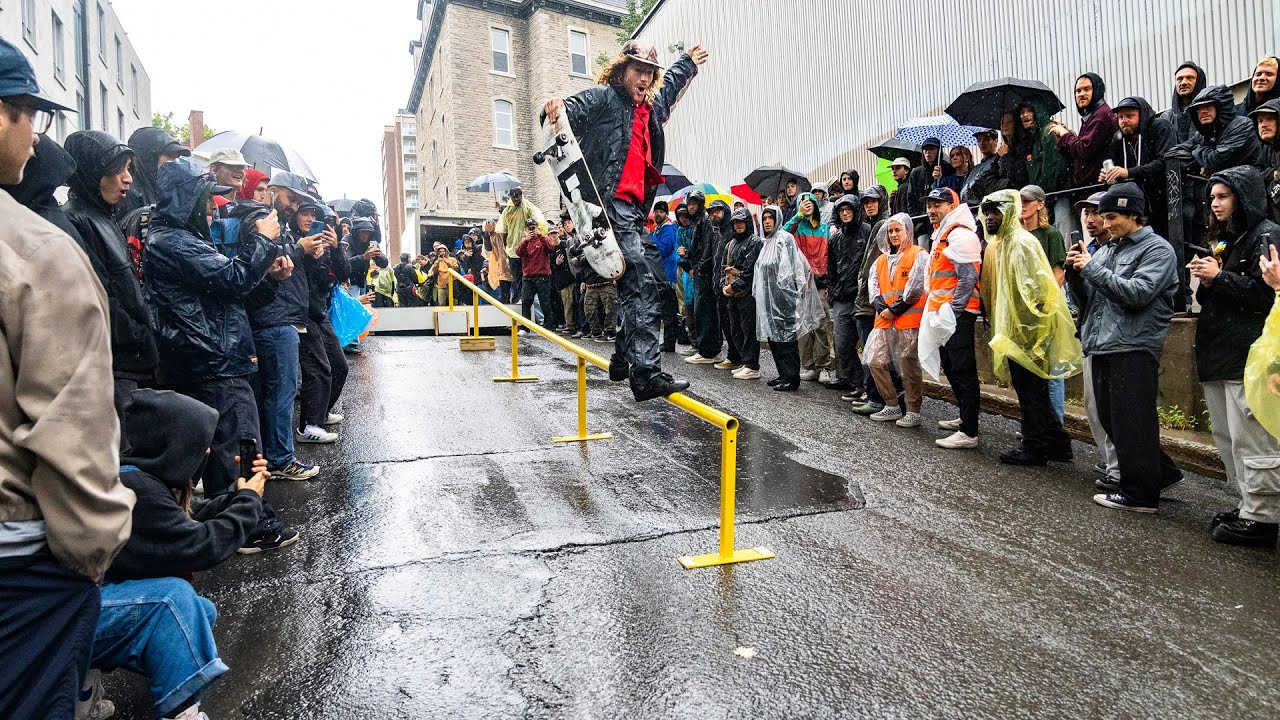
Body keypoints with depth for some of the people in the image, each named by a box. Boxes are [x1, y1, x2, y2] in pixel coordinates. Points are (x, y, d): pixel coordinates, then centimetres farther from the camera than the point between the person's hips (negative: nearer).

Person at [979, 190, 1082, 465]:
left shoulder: (1021, 242, -13)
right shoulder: (998, 244, 16)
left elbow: (1034, 288, -21)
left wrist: (1023, 326, -22)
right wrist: (1001, 326, 17)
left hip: (1026, 330, -10)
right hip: (1013, 331, 10)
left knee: (1030, 391, -1)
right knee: (1031, 391, 15)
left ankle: (1034, 448, 8)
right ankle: (1057, 443, 25)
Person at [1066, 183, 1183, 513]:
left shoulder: (1157, 249, -3)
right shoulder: (1106, 250, 16)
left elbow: (1137, 293, -19)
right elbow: (1086, 302, 17)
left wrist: (1092, 268, -13)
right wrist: (1075, 272, 0)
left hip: (1133, 348, -8)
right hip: (1102, 347, 8)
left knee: (1131, 423, -3)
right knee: (1110, 420, 14)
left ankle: (1140, 493, 8)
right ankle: (1162, 472, 30)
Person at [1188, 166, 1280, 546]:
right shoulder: (1224, 239, 19)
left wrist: (1219, 277, -10)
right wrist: (1205, 282, 3)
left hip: (1248, 354, -9)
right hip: (1219, 351, 9)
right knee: (1228, 438, 13)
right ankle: (1248, 505, 23)